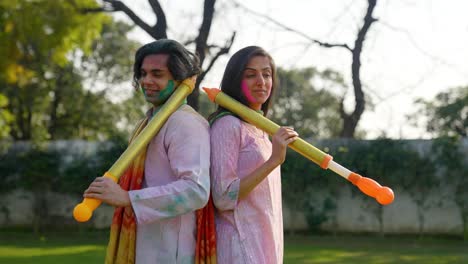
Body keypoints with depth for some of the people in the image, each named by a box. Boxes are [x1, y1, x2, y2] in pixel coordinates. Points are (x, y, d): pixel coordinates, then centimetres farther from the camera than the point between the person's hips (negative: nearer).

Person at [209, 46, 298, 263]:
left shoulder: (262, 129, 15)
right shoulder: (227, 125, -12)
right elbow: (224, 198, -19)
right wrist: (274, 161, -22)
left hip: (264, 244, 9)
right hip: (240, 246, -9)